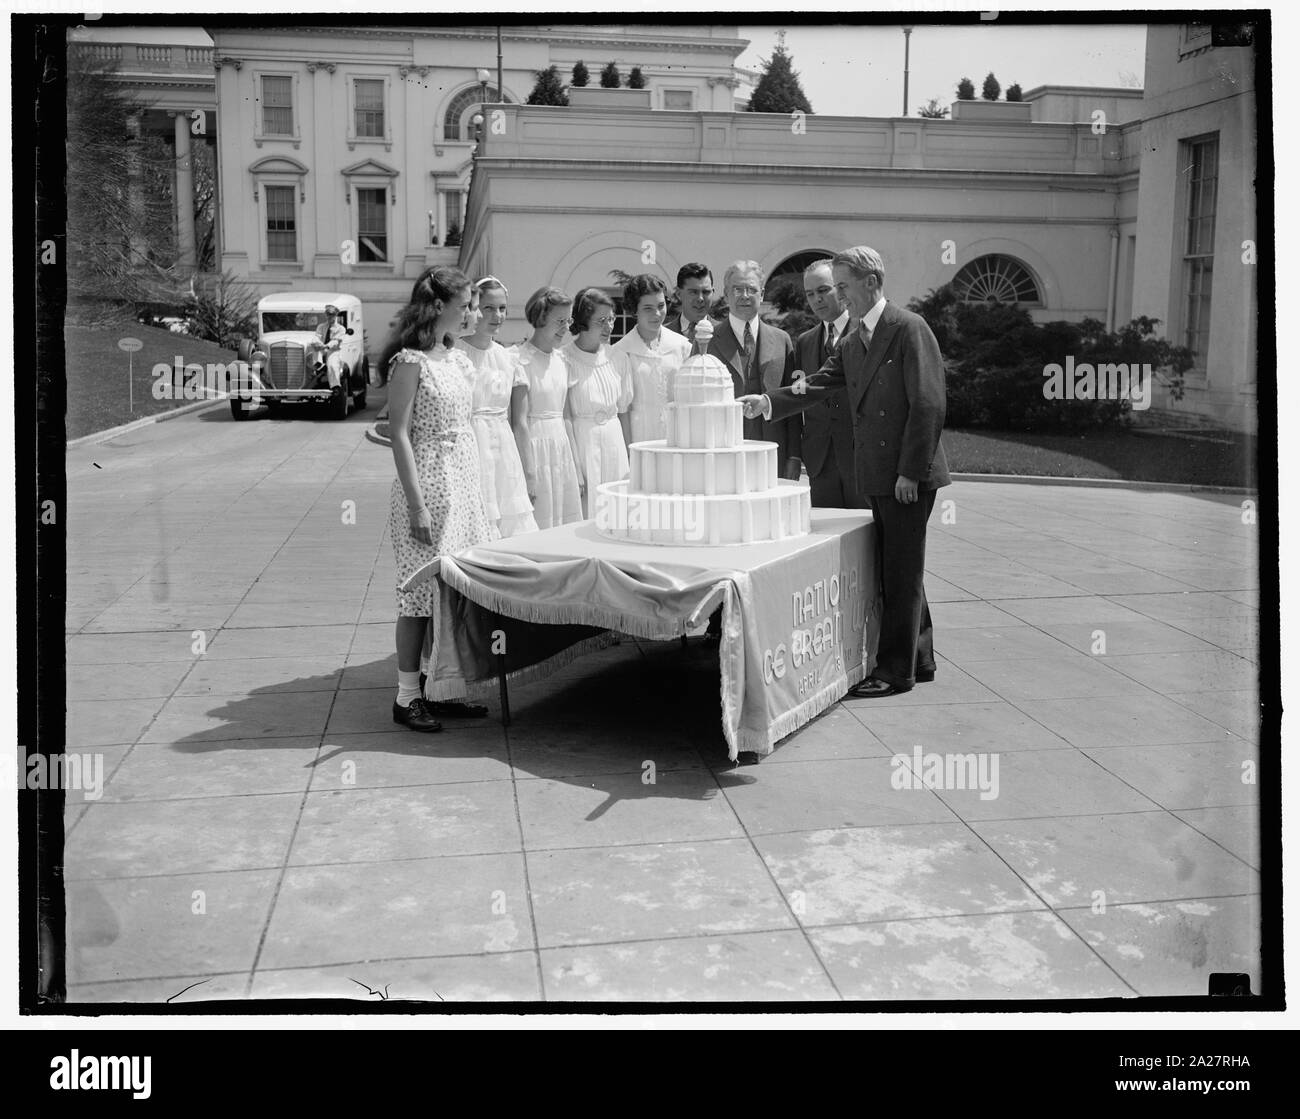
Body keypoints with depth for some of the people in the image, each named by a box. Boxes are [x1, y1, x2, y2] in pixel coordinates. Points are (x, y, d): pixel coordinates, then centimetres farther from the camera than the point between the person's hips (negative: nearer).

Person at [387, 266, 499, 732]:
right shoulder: (411, 361, -11)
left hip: (464, 483, 8)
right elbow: (400, 436, -14)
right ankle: (407, 696, 7)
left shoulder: (456, 358, 12)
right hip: (428, 483, -8)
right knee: (423, 588, -3)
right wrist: (417, 505, -19)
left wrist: (474, 486, 14)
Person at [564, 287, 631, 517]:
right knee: (585, 518, -4)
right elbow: (562, 419, -9)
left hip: (614, 440, 5)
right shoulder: (566, 360, -10)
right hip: (582, 442, -5)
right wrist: (573, 472, -13)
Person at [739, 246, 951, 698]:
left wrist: (910, 471, -18)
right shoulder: (851, 343, 14)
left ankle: (896, 671, 7)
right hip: (877, 475, 8)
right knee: (896, 570, 15)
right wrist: (768, 401, -6)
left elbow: (928, 404, -16)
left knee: (902, 573, -1)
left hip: (909, 475, -8)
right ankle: (918, 659, 27)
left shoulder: (908, 329, -11)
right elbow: (816, 387, 11)